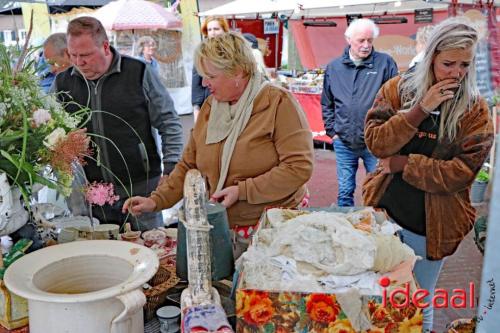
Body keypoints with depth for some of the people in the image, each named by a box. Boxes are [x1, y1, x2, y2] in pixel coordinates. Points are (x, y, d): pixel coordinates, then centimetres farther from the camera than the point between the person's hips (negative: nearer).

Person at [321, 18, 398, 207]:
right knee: (345, 192, 12)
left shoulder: (385, 63, -3)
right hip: (344, 143, 2)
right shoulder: (334, 67, 6)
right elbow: (326, 104, 14)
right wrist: (332, 131, 8)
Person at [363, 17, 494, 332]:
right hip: (385, 210, 2)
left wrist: (402, 163, -18)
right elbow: (376, 143, -15)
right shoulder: (397, 88, -4)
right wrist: (421, 109, -24)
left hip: (432, 223, -1)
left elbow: (462, 171, -16)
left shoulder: (475, 109, -8)